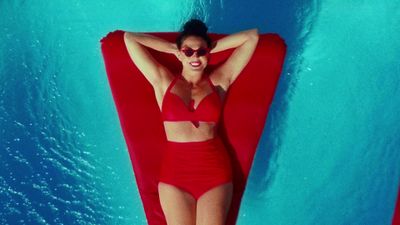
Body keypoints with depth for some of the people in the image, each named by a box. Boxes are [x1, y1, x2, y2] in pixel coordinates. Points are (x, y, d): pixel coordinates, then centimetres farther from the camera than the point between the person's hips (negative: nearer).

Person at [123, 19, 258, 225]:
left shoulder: (219, 80, 5)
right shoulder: (163, 81, 5)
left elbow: (252, 36, 6)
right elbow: (129, 38, 6)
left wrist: (211, 47, 10)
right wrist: (173, 48, 10)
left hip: (215, 171, 0)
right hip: (174, 172, 0)